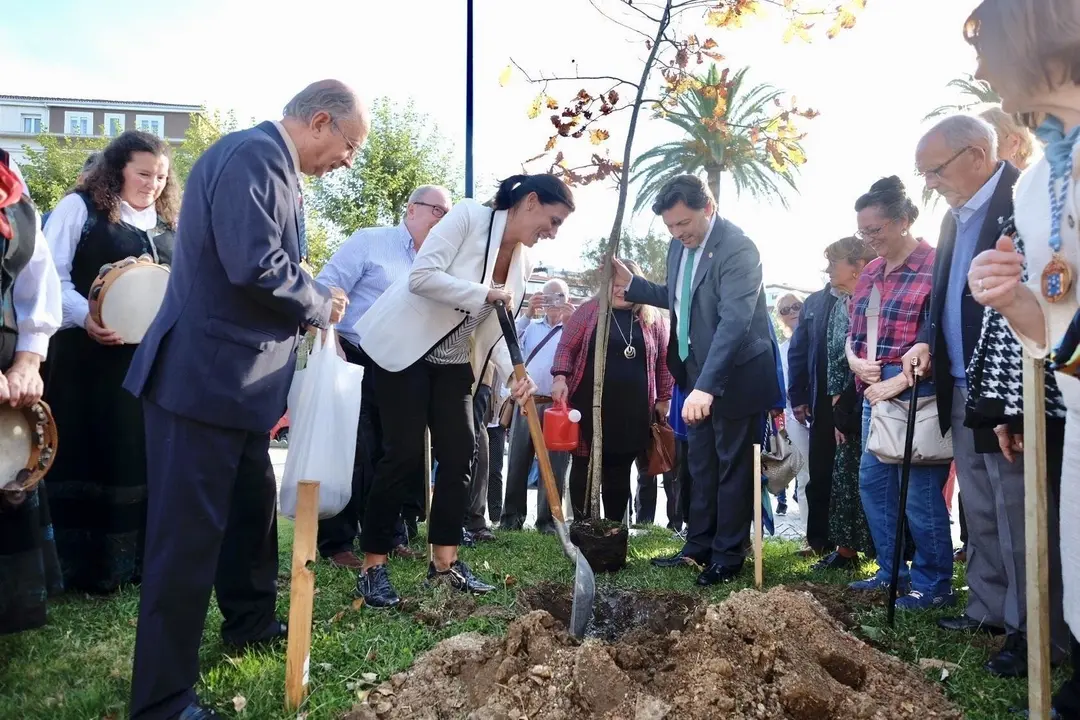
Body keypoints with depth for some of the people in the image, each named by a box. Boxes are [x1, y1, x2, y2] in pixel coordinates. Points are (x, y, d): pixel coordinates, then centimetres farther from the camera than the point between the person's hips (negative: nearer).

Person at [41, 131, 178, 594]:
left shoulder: (167, 225, 15)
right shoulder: (79, 207, -1)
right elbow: (50, 274, -7)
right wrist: (85, 315, -22)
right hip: (88, 356, -5)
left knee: (142, 457, 8)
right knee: (88, 455, 0)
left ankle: (136, 556, 19)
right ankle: (85, 566, 10)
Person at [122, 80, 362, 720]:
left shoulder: (272, 164, 16)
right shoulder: (252, 156, -17)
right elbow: (255, 265, -27)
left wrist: (311, 308, 11)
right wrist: (319, 304, -12)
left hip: (237, 380, 11)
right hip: (204, 379, -11)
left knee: (252, 506, 22)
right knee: (189, 531, -3)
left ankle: (251, 624, 42)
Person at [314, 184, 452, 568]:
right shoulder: (369, 241, -3)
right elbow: (327, 287, -9)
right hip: (354, 361, -6)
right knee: (350, 454, -3)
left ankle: (390, 535, 23)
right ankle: (336, 542, 7)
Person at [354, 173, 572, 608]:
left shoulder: (524, 261, 5)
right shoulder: (469, 216, -15)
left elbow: (496, 330, 3)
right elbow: (421, 276, -24)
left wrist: (516, 374, -14)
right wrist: (485, 294, -24)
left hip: (454, 361, 7)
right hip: (405, 349, -7)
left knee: (460, 454, 1)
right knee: (404, 454, -9)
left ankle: (444, 561, 13)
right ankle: (372, 567, 4)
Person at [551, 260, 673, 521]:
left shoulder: (653, 318, 9)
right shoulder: (590, 310, 4)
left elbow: (664, 360, 12)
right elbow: (567, 346, 2)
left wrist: (663, 399, 10)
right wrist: (560, 378, -12)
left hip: (631, 410, 1)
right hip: (589, 405, -1)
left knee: (620, 471, 8)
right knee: (584, 467, 3)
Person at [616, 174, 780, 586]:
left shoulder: (738, 249, -23)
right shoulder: (680, 245, 3)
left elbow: (734, 321, -33)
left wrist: (707, 385, -42)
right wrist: (630, 283, 5)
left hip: (736, 375, -8)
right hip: (698, 372, 8)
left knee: (732, 467, 4)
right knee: (701, 465, 16)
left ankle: (729, 555, 19)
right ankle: (699, 545, 30)